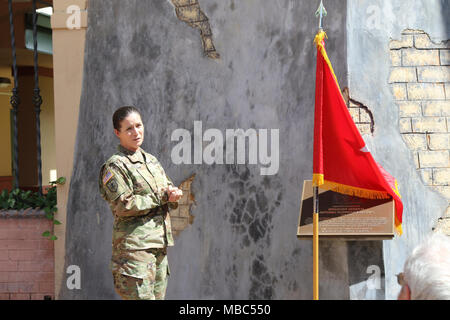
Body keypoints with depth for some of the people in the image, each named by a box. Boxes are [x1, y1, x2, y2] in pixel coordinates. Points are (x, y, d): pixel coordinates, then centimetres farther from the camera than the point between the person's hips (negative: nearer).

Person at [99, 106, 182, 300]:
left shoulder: (151, 161, 18)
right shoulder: (115, 166, -7)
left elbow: (169, 187, 24)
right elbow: (124, 206, -17)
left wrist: (173, 194, -1)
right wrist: (162, 197, -13)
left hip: (159, 244, 8)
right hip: (135, 246, -8)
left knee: (158, 296, 10)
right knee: (141, 296, -13)